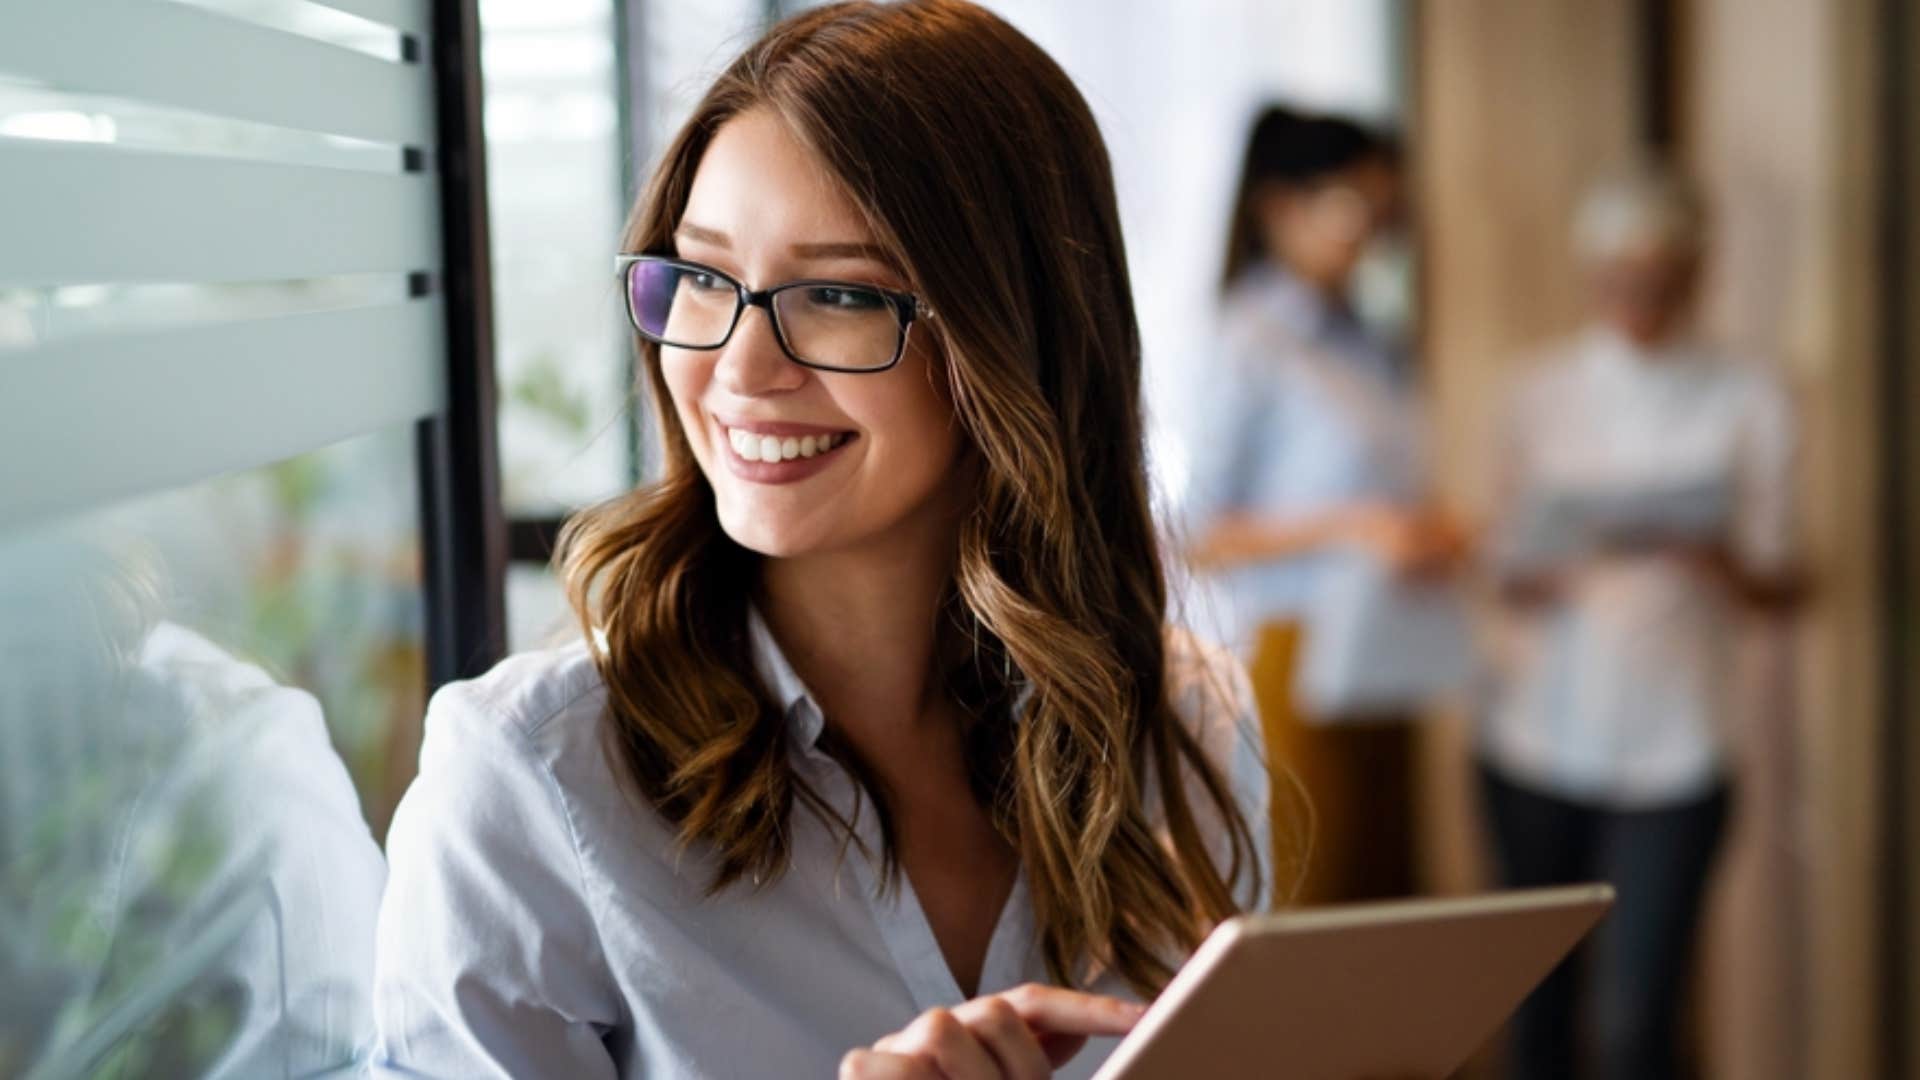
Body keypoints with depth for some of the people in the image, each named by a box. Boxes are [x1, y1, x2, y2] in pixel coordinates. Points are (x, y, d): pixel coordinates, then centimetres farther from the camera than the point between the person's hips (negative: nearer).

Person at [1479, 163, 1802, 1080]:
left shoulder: (1746, 402, 4)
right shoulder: (1543, 394, 8)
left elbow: (1779, 586, 2)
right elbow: (1509, 570, 9)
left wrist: (1715, 558, -20)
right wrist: (1542, 579, -14)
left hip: (1672, 754, -2)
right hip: (1540, 739, 2)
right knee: (1536, 1002, 9)